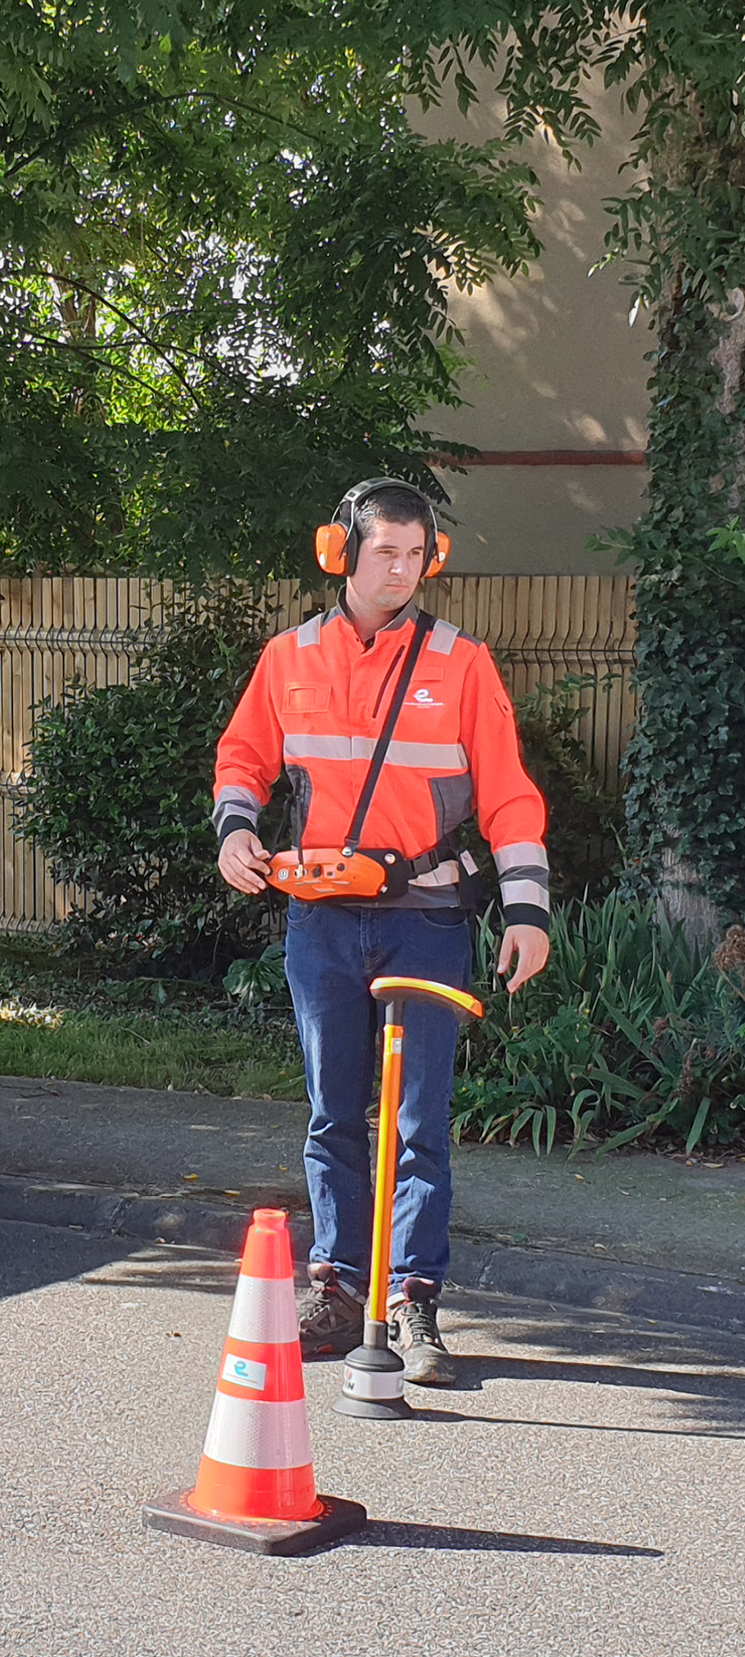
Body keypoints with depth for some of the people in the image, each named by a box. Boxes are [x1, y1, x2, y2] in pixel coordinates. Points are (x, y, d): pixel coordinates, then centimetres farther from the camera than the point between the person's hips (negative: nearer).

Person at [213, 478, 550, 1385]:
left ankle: (413, 1302, 3)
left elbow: (507, 791, 0)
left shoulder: (459, 662, 0)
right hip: (320, 919, 2)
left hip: (424, 918, -2)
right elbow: (244, 753, 19)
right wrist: (234, 824, -1)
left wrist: (525, 907, -7)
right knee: (332, 1116, 9)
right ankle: (338, 1289, 19)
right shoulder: (291, 658, 6)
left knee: (420, 1121, -3)